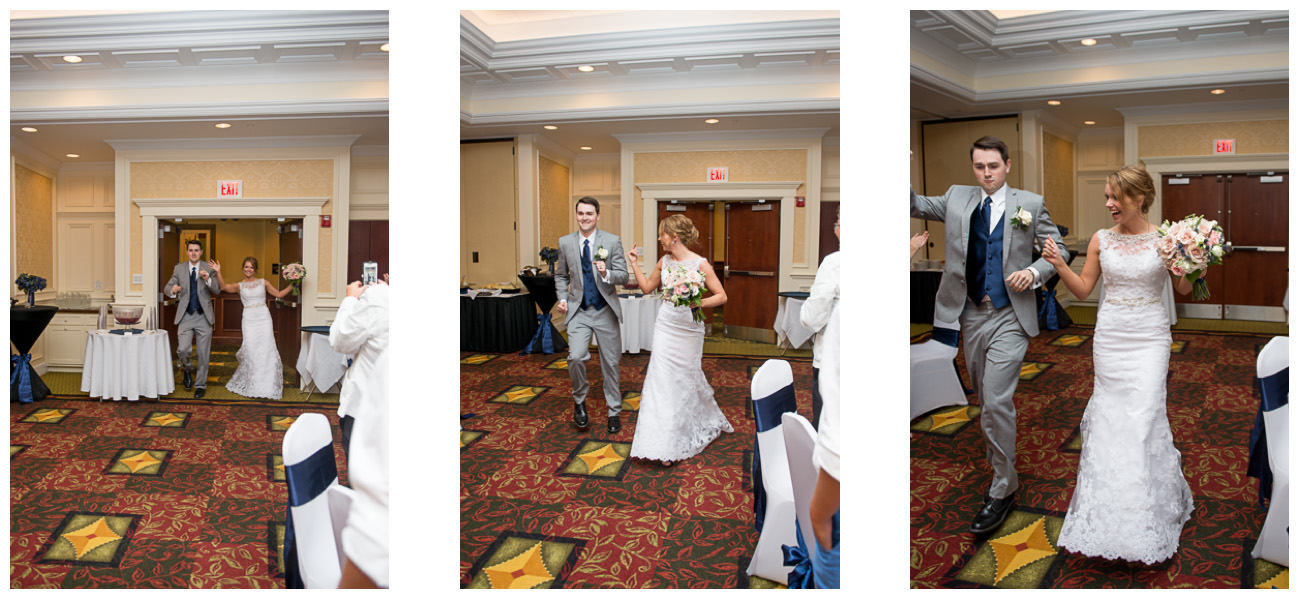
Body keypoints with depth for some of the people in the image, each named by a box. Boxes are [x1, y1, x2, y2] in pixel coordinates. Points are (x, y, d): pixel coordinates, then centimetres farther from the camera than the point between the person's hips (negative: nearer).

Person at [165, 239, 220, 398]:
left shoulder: (209, 269, 0)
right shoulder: (179, 269, 6)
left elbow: (217, 291, -10)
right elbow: (167, 288, 8)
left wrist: (208, 279, -29)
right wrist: (172, 290, -16)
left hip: (203, 316, -1)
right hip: (186, 316, 1)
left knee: (203, 353, 4)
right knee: (182, 350, -9)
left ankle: (200, 385, 18)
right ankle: (188, 370, 24)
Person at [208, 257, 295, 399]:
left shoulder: (263, 282, 10)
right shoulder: (239, 286, 8)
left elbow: (279, 294, 11)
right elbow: (224, 287, -10)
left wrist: (292, 286, 1)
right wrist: (218, 272, -22)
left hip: (264, 319, 0)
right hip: (249, 321, 0)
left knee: (266, 350, -4)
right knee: (251, 352, -3)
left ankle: (267, 386, 7)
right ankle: (252, 387, 12)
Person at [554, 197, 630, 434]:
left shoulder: (612, 241, -4)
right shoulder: (565, 242, 3)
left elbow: (624, 276, -5)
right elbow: (561, 275, 15)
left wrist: (606, 274, -25)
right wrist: (562, 298, -1)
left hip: (605, 311, 0)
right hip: (578, 311, 1)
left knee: (611, 363, 8)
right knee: (576, 357, -19)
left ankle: (613, 412, 23)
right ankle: (580, 401, 7)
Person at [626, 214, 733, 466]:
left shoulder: (700, 264, -12)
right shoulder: (664, 261, 4)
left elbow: (721, 296, -12)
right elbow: (647, 287, 17)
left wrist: (699, 303, -28)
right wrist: (634, 263, 10)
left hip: (689, 330, -4)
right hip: (666, 327, 4)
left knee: (688, 379, 9)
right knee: (663, 379, -3)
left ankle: (708, 422, 37)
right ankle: (666, 445, 2)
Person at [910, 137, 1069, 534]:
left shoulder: (1029, 204, -1)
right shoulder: (957, 199, 8)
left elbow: (1058, 248, 4)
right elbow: (916, 205, 4)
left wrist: (1035, 271, -15)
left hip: (1009, 318, -4)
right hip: (971, 316, 4)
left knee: (997, 400, -11)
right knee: (985, 400, 17)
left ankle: (1003, 489, 0)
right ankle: (998, 465, 37)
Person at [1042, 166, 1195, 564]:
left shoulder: (1164, 239, -5)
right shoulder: (1101, 240, 2)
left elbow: (1183, 289, 4)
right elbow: (1083, 290, 7)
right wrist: (1059, 264, -8)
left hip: (1149, 338, -3)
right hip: (1110, 336, 3)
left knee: (1144, 415, -7)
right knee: (1111, 414, 7)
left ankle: (1147, 516, 8)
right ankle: (1109, 509, 23)